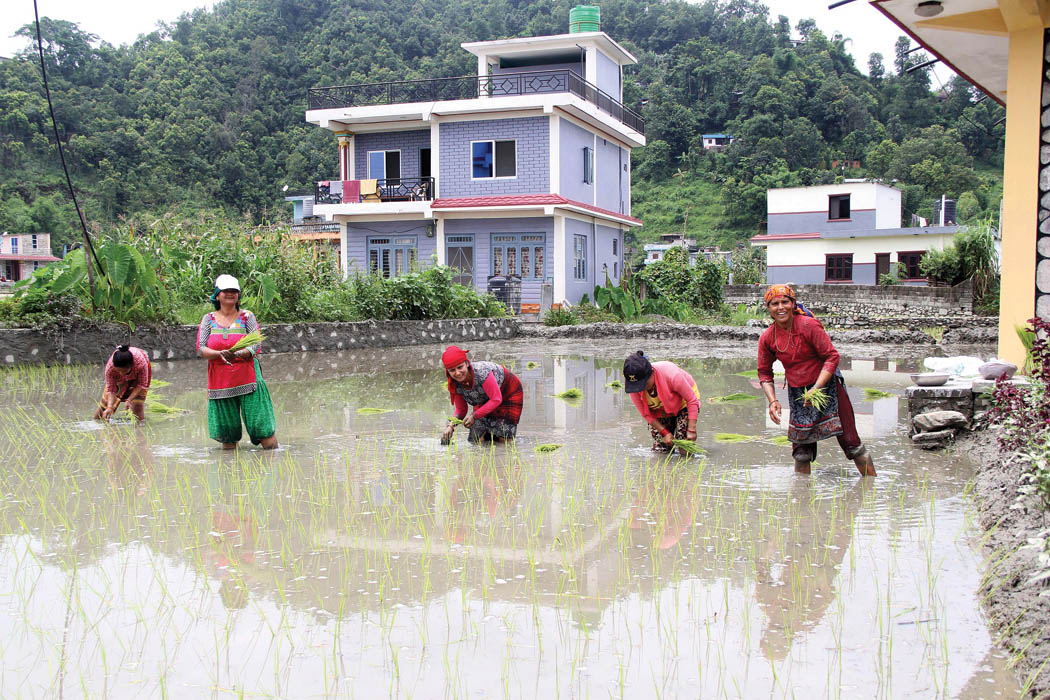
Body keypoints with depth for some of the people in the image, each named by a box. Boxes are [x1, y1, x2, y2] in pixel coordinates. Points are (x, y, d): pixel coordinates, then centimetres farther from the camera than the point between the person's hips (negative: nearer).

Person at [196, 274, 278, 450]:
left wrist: (237, 354, -26)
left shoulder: (247, 317, 5)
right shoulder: (208, 319, 10)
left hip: (247, 377, -2)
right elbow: (201, 349, 1)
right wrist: (220, 354, -20)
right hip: (220, 380, 2)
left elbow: (255, 346, -5)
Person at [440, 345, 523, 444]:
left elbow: (496, 399, -32)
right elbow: (461, 410, -7)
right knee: (476, 440, -2)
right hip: (485, 399, 5)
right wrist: (450, 426, -26)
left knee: (505, 440, -7)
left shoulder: (481, 372, -40)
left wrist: (474, 416, -31)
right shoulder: (454, 386, -21)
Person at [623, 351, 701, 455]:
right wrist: (664, 432, -19)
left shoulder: (671, 375, -40)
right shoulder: (632, 385, -28)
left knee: (685, 451, -14)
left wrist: (691, 430, -28)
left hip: (683, 403, -3)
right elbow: (646, 414, -14)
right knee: (660, 450, -6)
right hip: (660, 411, 3)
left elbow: (692, 400, -27)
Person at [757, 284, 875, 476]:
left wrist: (817, 388, -27)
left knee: (849, 439, -1)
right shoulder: (767, 338, -5)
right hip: (797, 393, 4)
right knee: (801, 448, 7)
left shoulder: (809, 325, -18)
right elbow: (764, 372, 5)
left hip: (827, 385, -4)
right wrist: (772, 401, -8)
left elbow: (832, 356, -17)